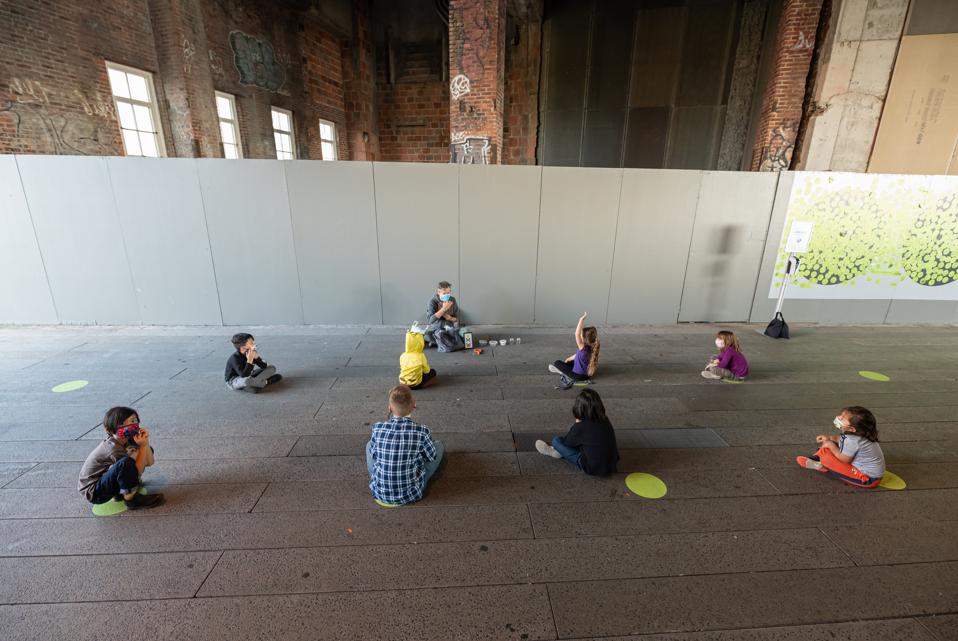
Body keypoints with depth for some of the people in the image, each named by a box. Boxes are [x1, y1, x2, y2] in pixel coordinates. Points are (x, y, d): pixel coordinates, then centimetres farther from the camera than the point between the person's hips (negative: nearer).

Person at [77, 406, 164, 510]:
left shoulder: (127, 439, -4)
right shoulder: (113, 447, -27)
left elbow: (149, 462, -5)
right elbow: (136, 472, -24)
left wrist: (146, 442, -19)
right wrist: (143, 446, -28)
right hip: (93, 492, -9)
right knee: (125, 463, -36)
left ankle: (120, 493, 6)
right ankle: (131, 498, -14)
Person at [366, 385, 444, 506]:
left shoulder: (378, 428, -14)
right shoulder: (422, 431, -21)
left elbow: (373, 454, 3)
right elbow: (432, 457, -3)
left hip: (380, 493, 3)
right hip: (410, 494, -2)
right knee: (438, 445, 12)